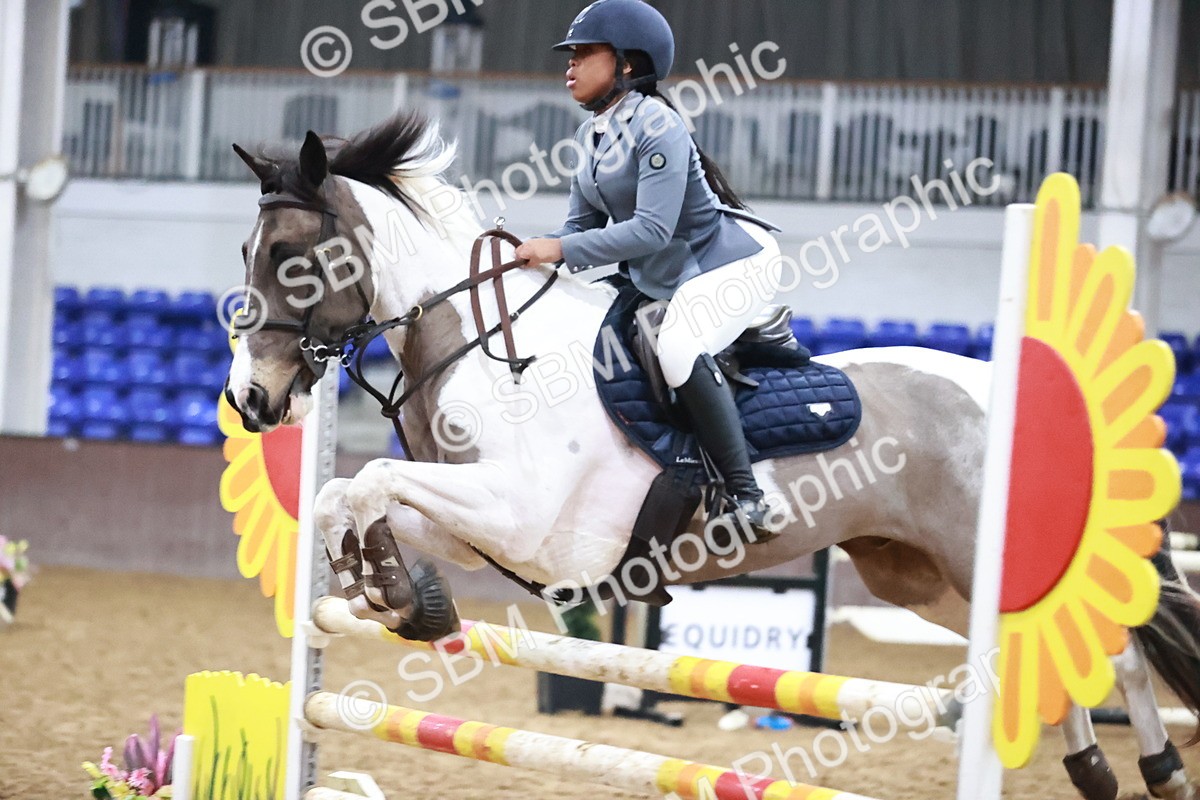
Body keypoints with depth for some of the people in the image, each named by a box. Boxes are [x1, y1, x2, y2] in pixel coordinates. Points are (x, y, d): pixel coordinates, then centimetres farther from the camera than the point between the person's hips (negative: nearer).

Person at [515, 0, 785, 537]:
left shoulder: (654, 126, -20)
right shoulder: (592, 134, 8)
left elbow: (652, 229, -28)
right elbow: (584, 225, 11)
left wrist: (560, 249, -28)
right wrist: (533, 255, -8)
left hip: (731, 258, -11)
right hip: (661, 280, 11)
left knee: (678, 350, -33)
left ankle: (745, 492, -28)